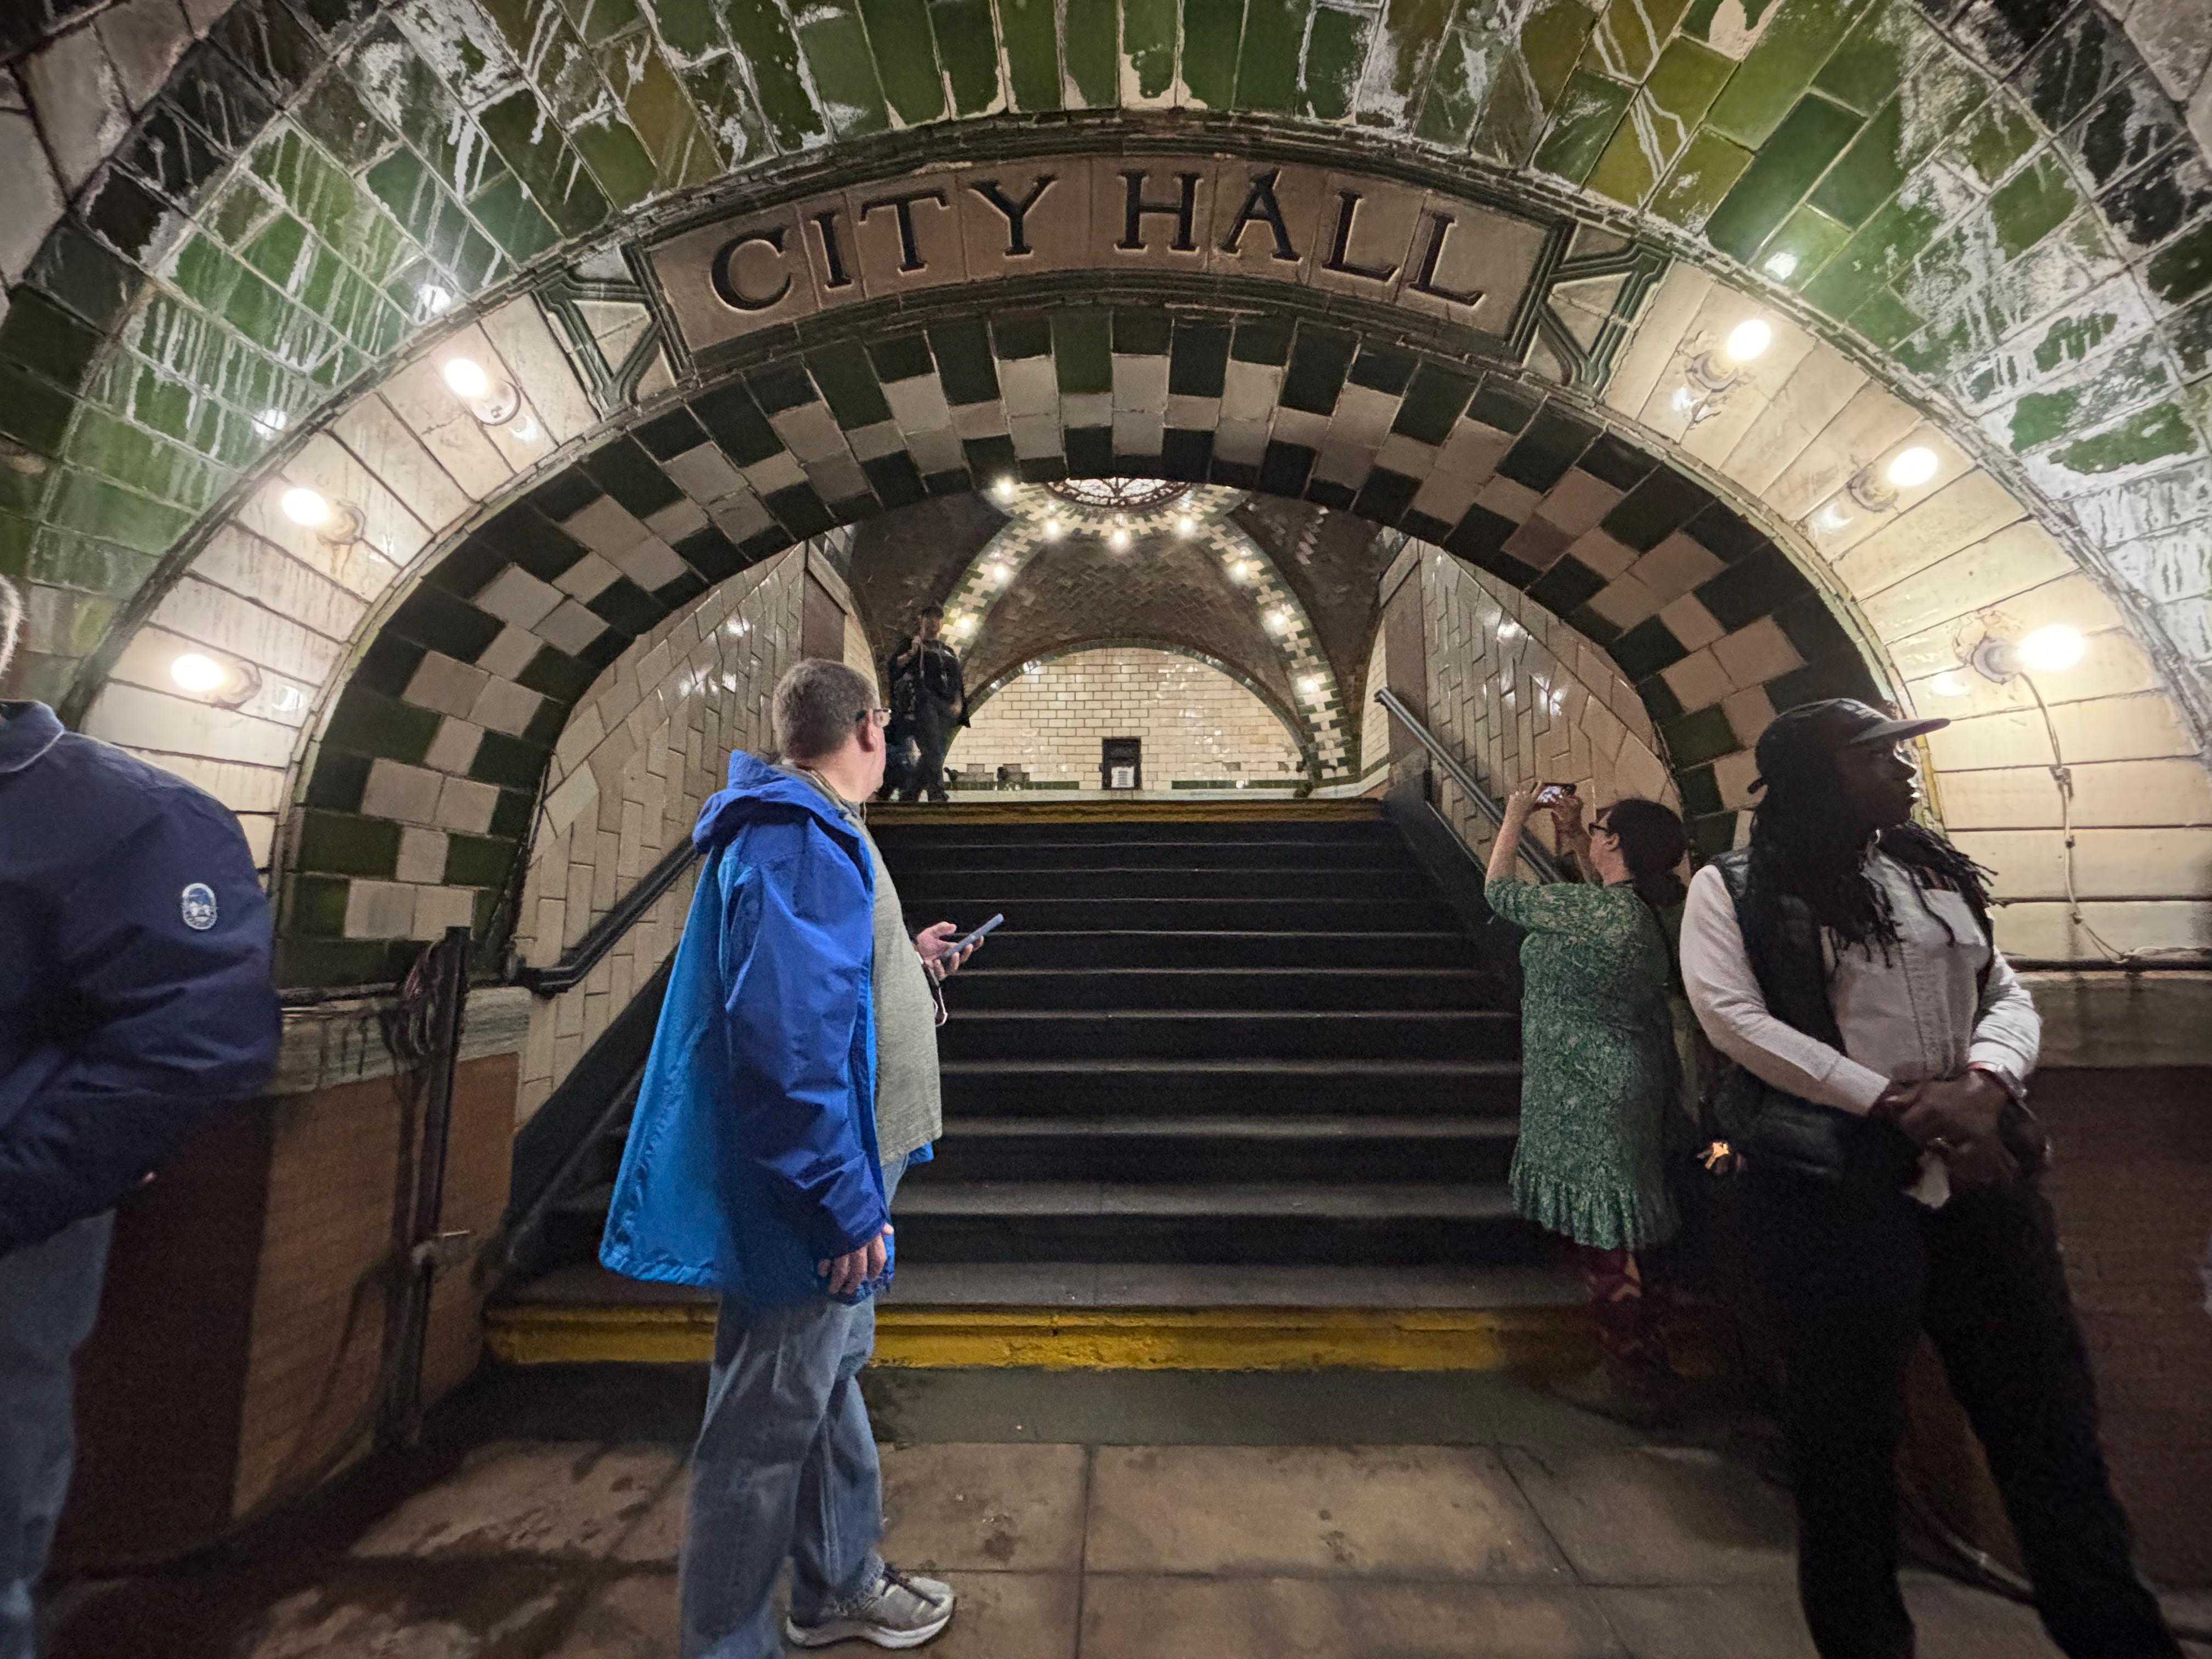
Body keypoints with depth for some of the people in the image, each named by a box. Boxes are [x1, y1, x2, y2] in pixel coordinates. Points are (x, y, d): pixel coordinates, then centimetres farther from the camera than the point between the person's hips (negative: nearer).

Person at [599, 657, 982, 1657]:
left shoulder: (813, 833, 12)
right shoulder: (797, 840, -22)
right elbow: (786, 1034, -30)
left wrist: (905, 962, 21)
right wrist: (845, 1204, -25)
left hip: (836, 1182, 11)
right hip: (812, 1202, -11)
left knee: (831, 1381, 25)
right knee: (768, 1427, 9)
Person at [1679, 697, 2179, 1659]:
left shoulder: (1935, 873, 16)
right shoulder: (1735, 888, -3)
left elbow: (2008, 997, 10)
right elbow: (1732, 1016, -13)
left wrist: (1981, 1086, -11)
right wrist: (1904, 1106, -16)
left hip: (1979, 1177, 5)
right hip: (1831, 1184, -5)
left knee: (2048, 1419, 9)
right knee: (1846, 1432, 8)